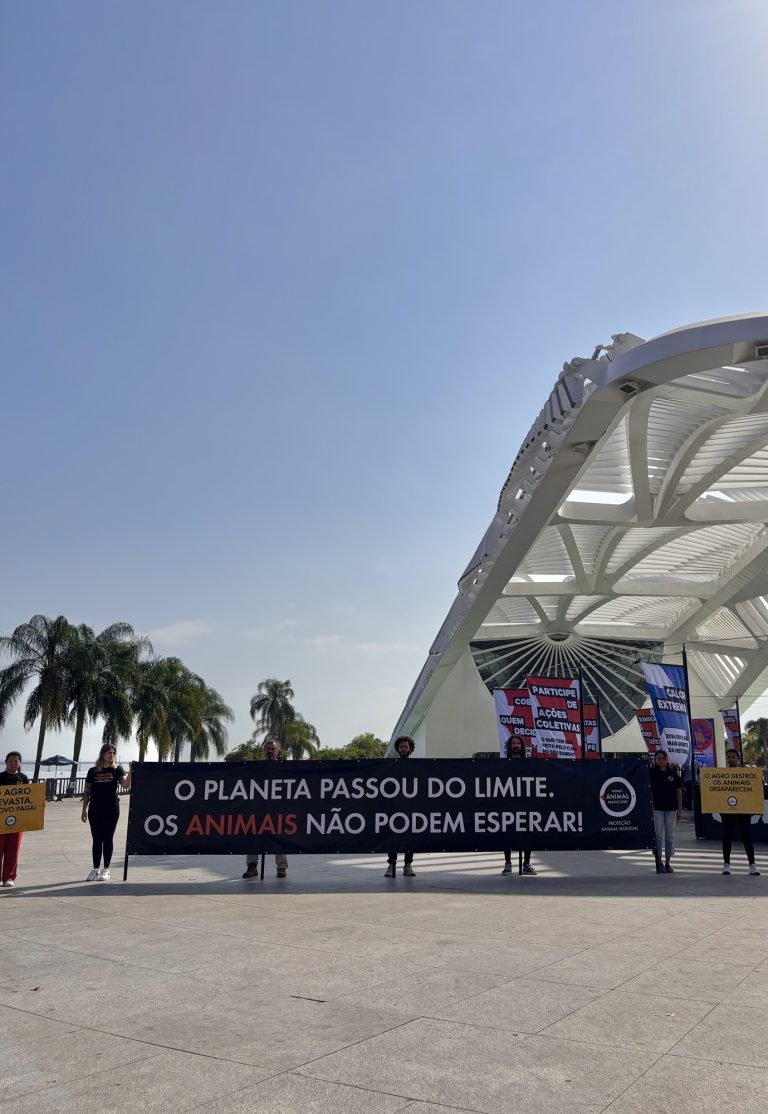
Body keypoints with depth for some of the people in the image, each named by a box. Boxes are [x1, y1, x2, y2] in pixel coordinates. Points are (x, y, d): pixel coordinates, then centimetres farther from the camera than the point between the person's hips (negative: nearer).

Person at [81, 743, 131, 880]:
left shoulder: (117, 770, 0)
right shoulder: (93, 771, 4)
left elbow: (126, 785, -14)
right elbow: (87, 792, 8)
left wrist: (130, 771, -29)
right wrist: (84, 810, 5)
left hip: (111, 809, -1)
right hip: (95, 809, 2)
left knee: (108, 839, 3)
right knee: (97, 840, 7)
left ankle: (106, 869, 11)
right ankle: (96, 869, 17)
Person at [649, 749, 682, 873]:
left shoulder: (673, 773, 4)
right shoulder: (651, 773, -1)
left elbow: (679, 792, 8)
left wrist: (680, 809, 4)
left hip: (671, 809, 2)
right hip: (657, 808, -2)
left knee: (669, 837, 8)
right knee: (658, 836, 0)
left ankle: (667, 863, 18)